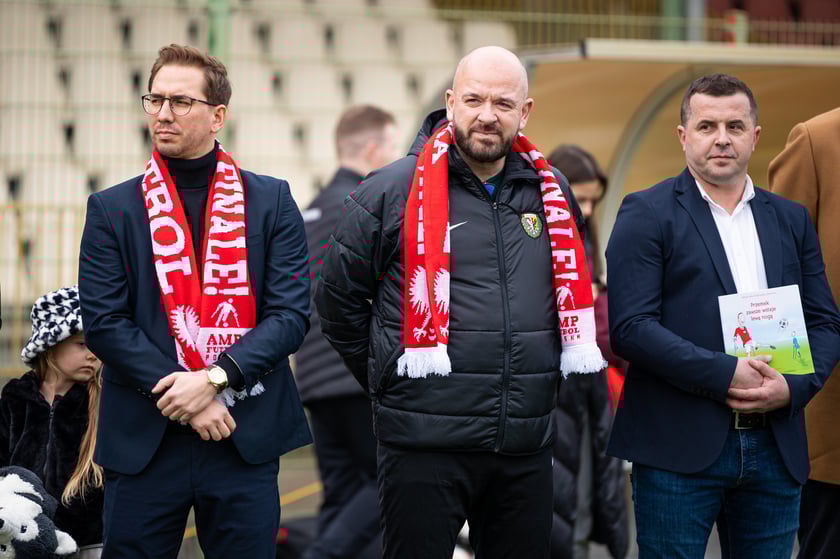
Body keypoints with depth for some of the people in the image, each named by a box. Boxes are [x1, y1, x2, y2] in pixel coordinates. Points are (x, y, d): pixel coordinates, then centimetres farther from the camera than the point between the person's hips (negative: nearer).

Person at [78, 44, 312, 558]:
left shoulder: (271, 202, 6)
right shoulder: (111, 210, 6)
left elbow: (292, 314, -1)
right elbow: (103, 323, -2)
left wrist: (215, 378, -14)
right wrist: (179, 394, -12)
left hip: (247, 439, 0)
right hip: (144, 439, 0)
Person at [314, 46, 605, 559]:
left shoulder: (553, 194, 10)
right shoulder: (391, 191, -3)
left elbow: (574, 295, 25)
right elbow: (339, 301, 5)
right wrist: (390, 382, 9)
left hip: (527, 445, 4)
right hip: (424, 444, -4)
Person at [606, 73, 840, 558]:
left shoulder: (792, 220, 15)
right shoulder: (647, 213, 0)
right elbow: (630, 327, -10)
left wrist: (794, 387, -8)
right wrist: (725, 375, -16)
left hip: (776, 445, 4)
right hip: (679, 451, -4)